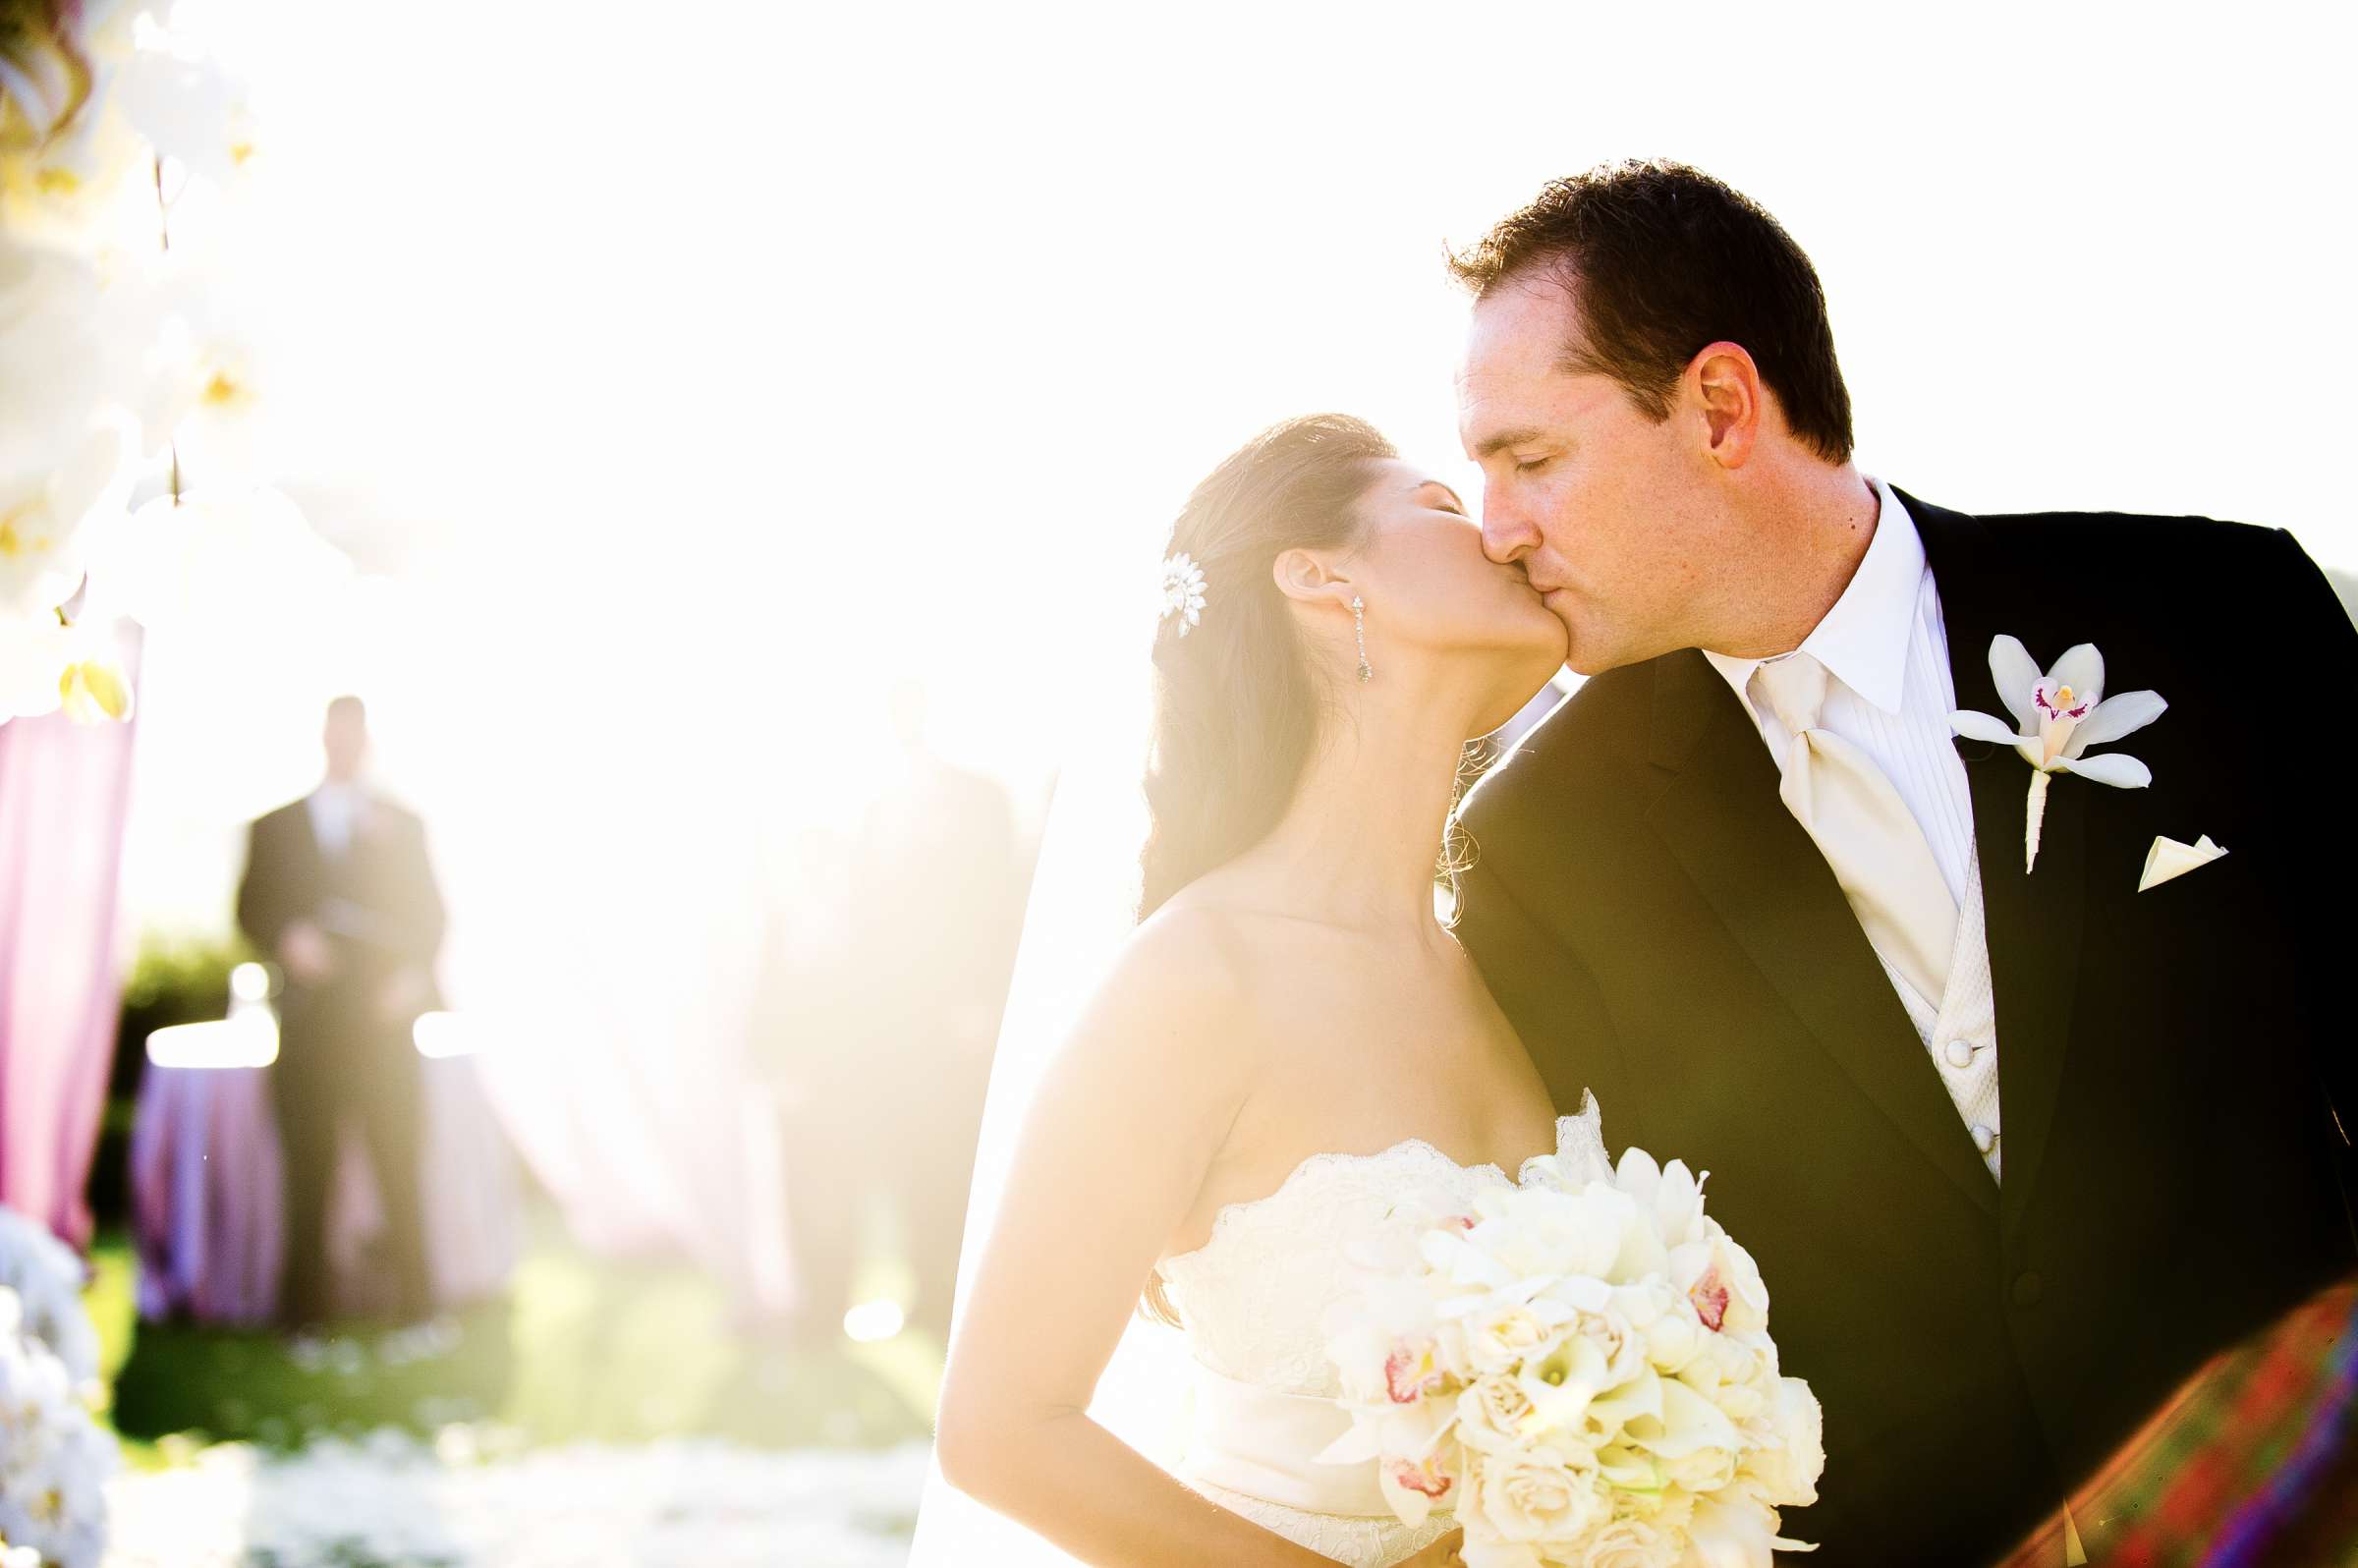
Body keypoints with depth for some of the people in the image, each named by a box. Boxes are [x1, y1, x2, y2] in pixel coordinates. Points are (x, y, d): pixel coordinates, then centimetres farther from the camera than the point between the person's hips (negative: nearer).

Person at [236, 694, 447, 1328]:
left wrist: (412, 973, -7)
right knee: (308, 1173, -2)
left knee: (398, 1167, -5)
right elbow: (252, 909, 9)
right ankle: (307, 1311, 1)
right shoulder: (275, 827, 16)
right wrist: (287, 938, -11)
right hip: (308, 1014, 0)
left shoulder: (402, 825, 16)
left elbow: (428, 914, 10)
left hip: (381, 1013, 0)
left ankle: (411, 1301, -2)